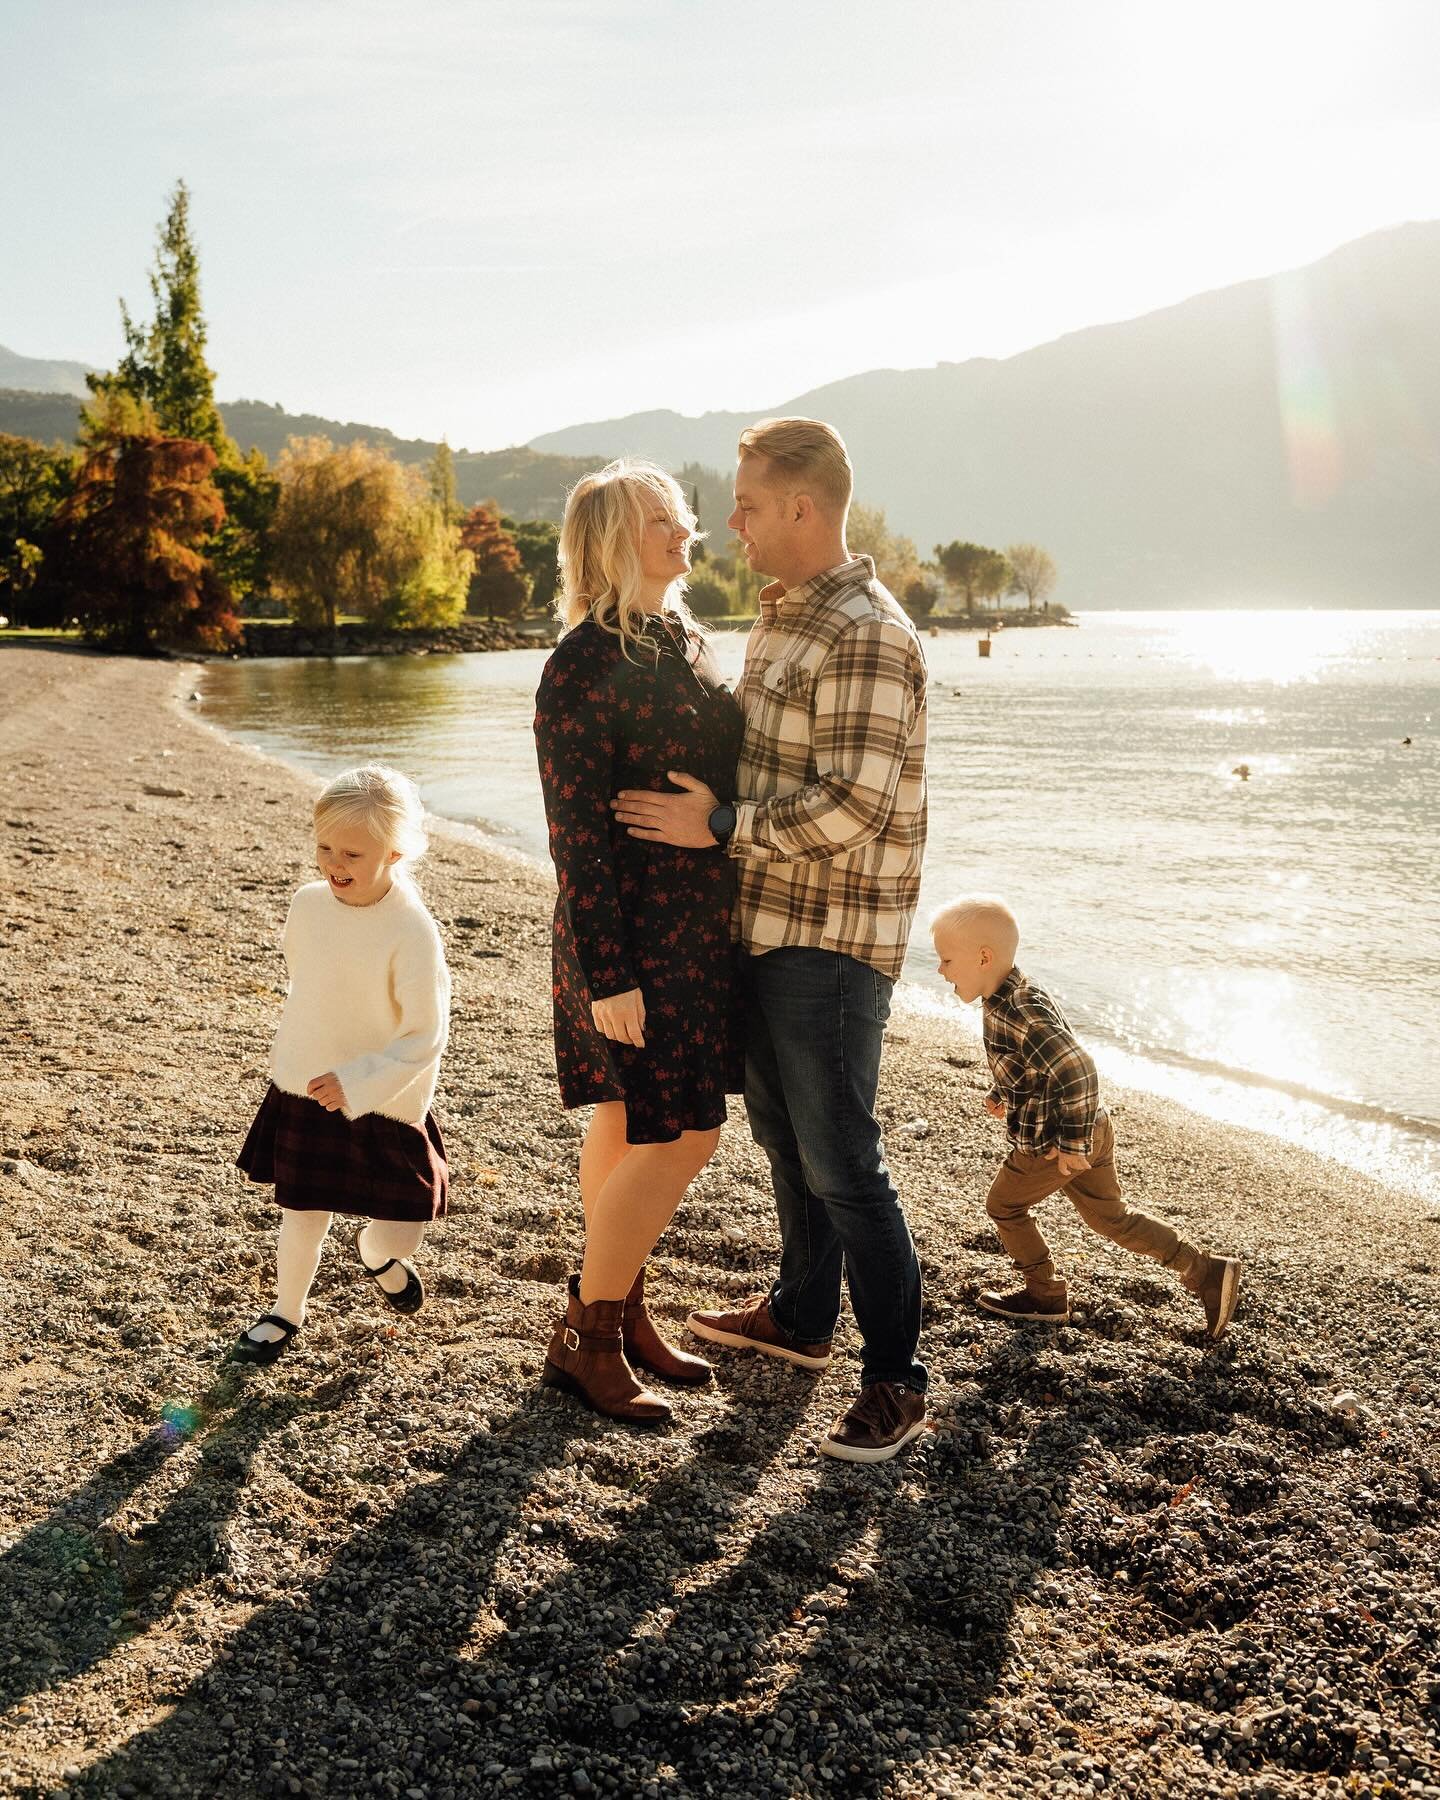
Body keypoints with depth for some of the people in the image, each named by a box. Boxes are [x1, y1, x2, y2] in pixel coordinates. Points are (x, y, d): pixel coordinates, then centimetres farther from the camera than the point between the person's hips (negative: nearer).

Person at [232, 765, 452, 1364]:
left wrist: (355, 1083, -26)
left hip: (384, 1105, -4)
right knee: (300, 1213, 13)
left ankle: (376, 1254, 39)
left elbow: (425, 1036, -20)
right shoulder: (308, 906, -5)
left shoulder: (412, 932, -22)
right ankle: (285, 1313, 38)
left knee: (400, 1231, 2)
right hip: (302, 1092, 4)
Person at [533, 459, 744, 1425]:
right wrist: (607, 975, -20)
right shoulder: (584, 665, -16)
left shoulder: (683, 638, 10)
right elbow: (576, 831, -18)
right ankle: (584, 1337, 10)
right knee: (681, 1135, -6)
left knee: (634, 1126, 16)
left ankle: (622, 1312, 29)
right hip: (635, 934, -8)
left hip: (699, 927, 8)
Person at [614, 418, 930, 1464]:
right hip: (770, 923, 10)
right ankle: (801, 1317, 38)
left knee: (841, 1161, -5)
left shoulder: (865, 634, -18)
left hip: (834, 936, -10)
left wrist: (718, 825, -21)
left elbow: (853, 805, -25)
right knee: (782, 1130, 20)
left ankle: (897, 1381, 8)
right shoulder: (779, 619, 13)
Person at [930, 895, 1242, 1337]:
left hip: (1051, 1145, -9)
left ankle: (1045, 1295, 26)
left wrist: (1071, 1143, -28)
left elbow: (1077, 1068, -34)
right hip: (1088, 1131, 9)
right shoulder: (1013, 998, 4)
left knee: (1004, 1205, 13)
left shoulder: (1017, 1013, -29)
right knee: (1110, 1217, 19)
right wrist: (1001, 1094, 22)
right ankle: (1205, 1271, 19)